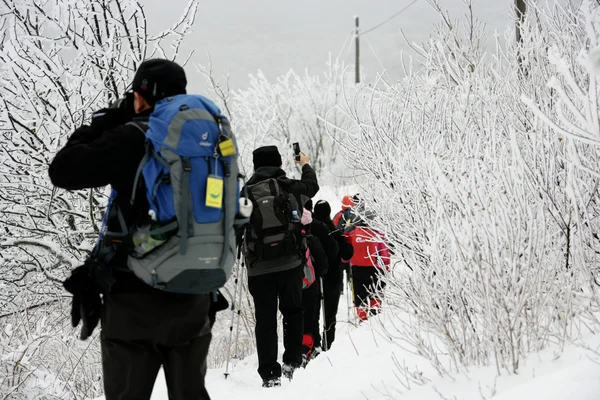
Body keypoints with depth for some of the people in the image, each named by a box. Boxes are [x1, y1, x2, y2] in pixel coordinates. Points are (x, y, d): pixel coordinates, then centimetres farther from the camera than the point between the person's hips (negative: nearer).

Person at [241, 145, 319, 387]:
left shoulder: (245, 193, 1)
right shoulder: (288, 187, 0)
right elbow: (311, 186, 22)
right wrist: (306, 165, 41)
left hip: (259, 268, 1)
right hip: (289, 264, -1)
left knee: (265, 320, 5)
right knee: (293, 312, 18)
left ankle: (269, 374, 4)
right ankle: (291, 361, 10)